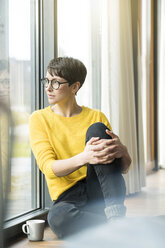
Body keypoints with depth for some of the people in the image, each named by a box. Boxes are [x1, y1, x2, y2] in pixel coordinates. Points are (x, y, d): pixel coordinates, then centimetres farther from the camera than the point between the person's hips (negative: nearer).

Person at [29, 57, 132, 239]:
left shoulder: (96, 117, 9)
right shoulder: (39, 119, 5)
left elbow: (125, 168, 5)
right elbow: (48, 167, -11)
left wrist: (121, 150, -22)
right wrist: (83, 158, -32)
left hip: (104, 195, 2)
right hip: (68, 199, -2)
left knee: (97, 129, -21)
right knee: (57, 218, -39)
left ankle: (116, 212, -31)